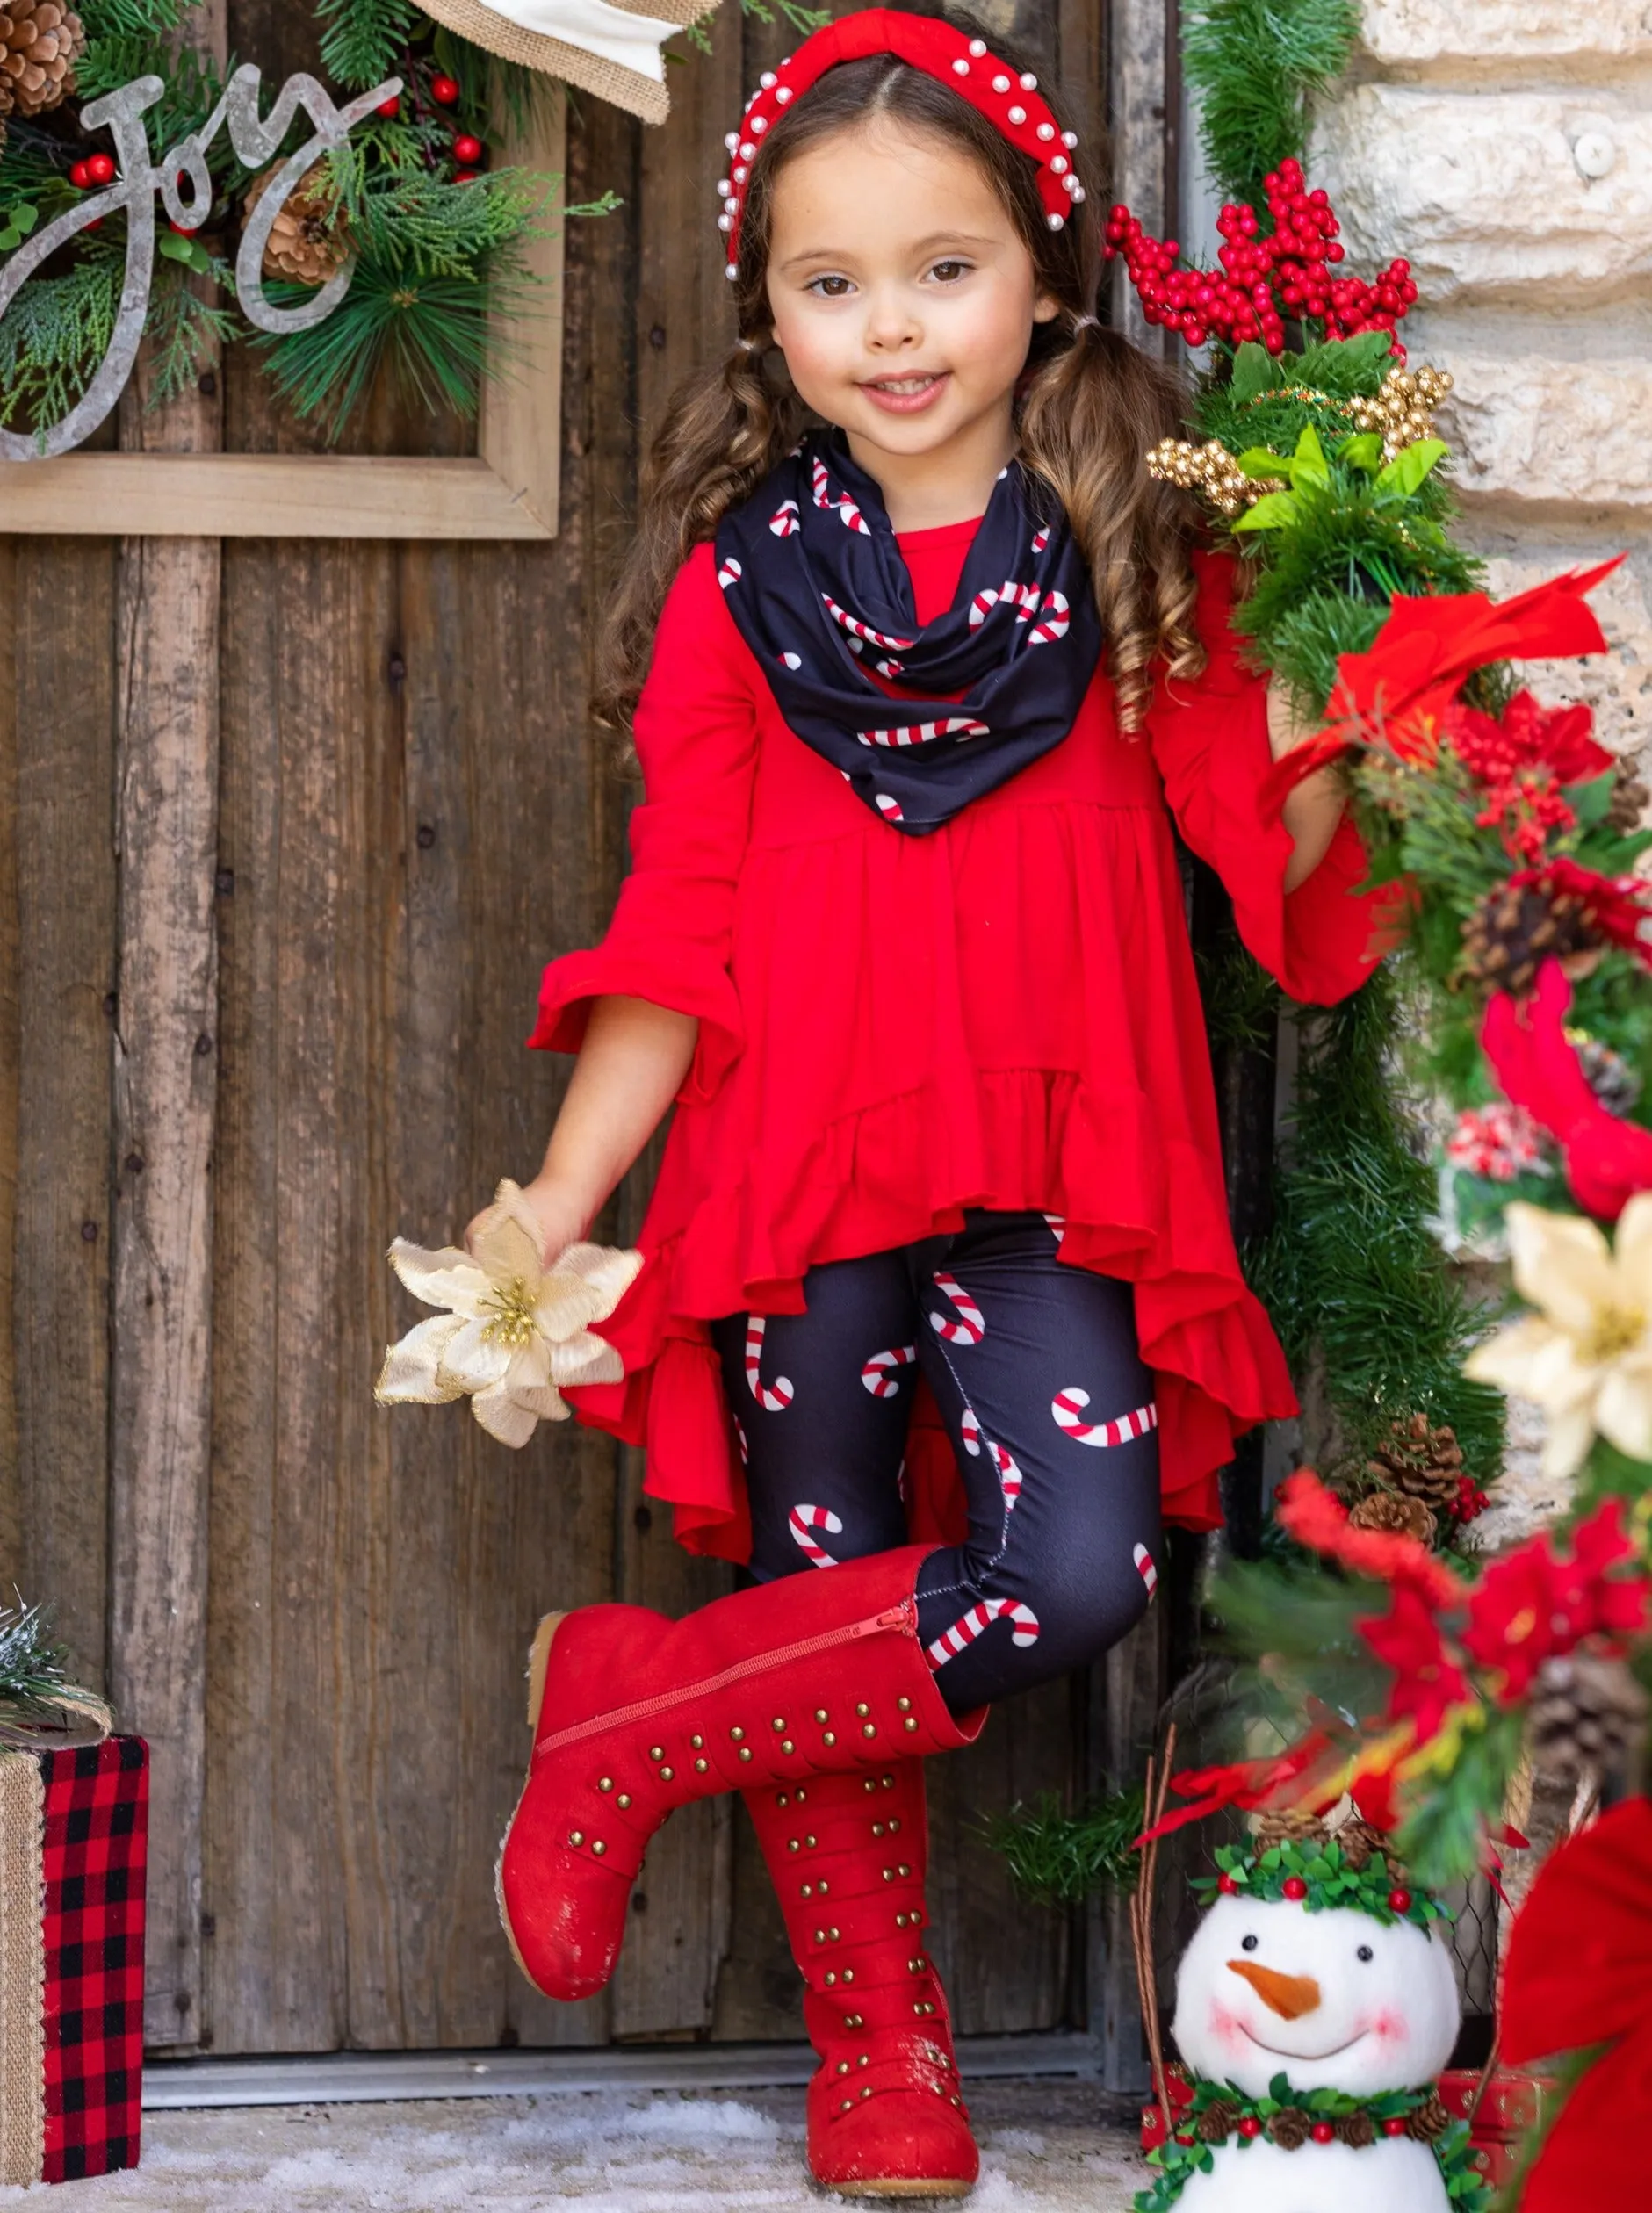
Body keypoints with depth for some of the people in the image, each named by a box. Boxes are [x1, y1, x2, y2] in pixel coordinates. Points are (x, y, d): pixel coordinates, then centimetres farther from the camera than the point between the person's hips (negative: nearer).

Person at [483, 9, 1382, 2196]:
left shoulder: (1137, 560, 5)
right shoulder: (736, 584, 5)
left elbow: (1275, 842, 0)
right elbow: (675, 927, 4)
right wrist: (552, 1210, 0)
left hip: (1054, 1181, 0)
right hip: (801, 1178, 0)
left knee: (1080, 1574, -17)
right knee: (838, 1607, 6)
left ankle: (638, 1710, 3)